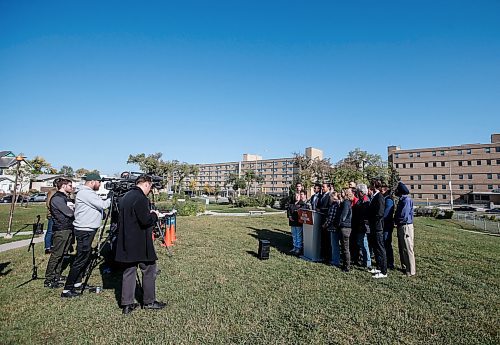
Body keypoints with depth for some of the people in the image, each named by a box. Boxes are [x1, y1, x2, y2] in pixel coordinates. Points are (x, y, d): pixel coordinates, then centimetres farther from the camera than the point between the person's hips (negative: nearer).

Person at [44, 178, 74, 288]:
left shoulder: (66, 198, 19)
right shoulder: (57, 198, -12)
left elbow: (73, 212, 17)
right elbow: (70, 213, -18)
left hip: (68, 229, 9)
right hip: (60, 230, -9)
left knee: (62, 254, 14)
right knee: (56, 255, -4)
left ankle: (57, 277, 23)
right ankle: (48, 280, 4)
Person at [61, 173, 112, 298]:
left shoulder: (88, 193, 15)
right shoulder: (85, 193, -17)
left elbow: (99, 206, 16)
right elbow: (102, 205, -21)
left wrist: (107, 201, 2)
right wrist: (111, 199, -5)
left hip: (87, 230, 11)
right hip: (85, 231, -11)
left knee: (85, 257, 19)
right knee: (80, 259, -5)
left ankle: (77, 282, 31)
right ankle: (67, 290, 3)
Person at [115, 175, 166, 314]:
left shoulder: (125, 197, 12)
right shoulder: (140, 198, -19)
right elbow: (145, 220, -23)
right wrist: (154, 215, -4)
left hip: (126, 242, 9)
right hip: (140, 244, -9)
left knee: (128, 271, 14)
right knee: (149, 271, 7)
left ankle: (126, 304, 21)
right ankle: (149, 301, 19)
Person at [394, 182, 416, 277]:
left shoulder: (407, 200, -17)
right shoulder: (402, 200, 13)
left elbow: (403, 215, -21)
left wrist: (396, 220, -6)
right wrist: (396, 220, 3)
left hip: (406, 226, -10)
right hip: (401, 226, 10)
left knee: (408, 249, -3)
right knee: (402, 248, 17)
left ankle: (411, 271, 5)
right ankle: (404, 267, 29)